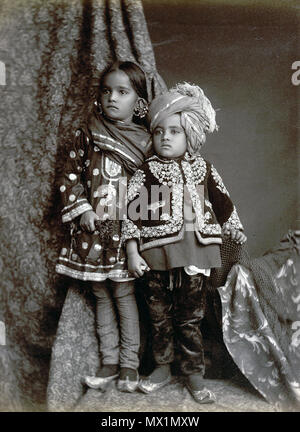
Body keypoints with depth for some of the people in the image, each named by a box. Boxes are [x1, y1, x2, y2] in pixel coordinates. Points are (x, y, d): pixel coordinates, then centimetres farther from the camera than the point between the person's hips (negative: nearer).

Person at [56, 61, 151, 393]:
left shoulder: (144, 141, 0)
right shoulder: (88, 133, 3)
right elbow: (71, 175, 6)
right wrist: (81, 209, -5)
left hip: (125, 231, -2)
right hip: (91, 229, 2)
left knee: (124, 294, 4)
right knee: (101, 295, 11)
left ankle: (129, 364, 19)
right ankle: (109, 362, 25)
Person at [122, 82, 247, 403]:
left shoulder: (203, 169, 6)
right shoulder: (145, 172, 0)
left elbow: (222, 203, 17)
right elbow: (133, 213, -3)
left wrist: (237, 233, 22)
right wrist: (132, 253, -8)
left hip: (193, 256, 1)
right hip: (156, 258, 0)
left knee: (190, 317, 11)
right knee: (159, 316, 13)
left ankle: (194, 374, 27)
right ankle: (162, 368, 32)